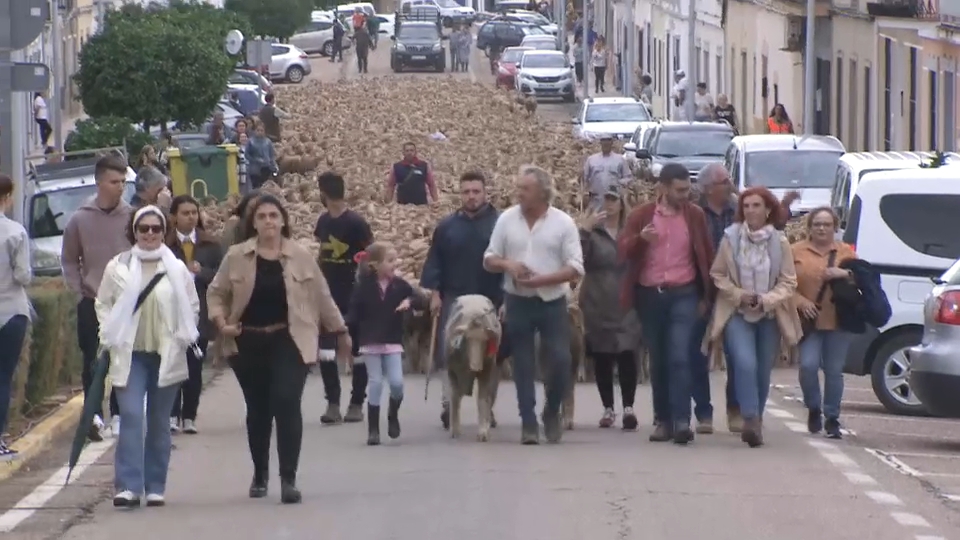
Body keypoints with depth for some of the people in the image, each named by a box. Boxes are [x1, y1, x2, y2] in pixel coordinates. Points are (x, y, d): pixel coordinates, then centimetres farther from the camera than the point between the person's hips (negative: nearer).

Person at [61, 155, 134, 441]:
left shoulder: (132, 217, -3)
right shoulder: (80, 219, -1)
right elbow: (69, 260, 8)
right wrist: (78, 290, -1)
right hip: (92, 303, 0)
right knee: (92, 361, -3)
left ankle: (118, 415, 14)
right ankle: (94, 414, 1)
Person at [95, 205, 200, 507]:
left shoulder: (177, 269, 1)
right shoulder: (117, 267, 0)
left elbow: (192, 308, 7)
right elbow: (103, 304, 6)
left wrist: (181, 339, -1)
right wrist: (110, 339, -2)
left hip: (167, 355, 1)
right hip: (130, 355, -1)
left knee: (159, 423, 7)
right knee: (131, 417, -12)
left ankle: (155, 487, 14)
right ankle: (128, 486, -14)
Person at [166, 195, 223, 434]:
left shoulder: (211, 245, 4)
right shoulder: (164, 245, -5)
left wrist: (201, 271, -12)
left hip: (200, 314, 2)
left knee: (195, 366, 5)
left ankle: (189, 417, 11)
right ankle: (172, 415, -1)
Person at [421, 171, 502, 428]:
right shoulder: (447, 226, 6)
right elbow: (434, 262, 6)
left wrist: (505, 299, -7)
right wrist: (434, 293, -3)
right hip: (453, 300, 1)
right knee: (448, 354, -4)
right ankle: (448, 404, 1)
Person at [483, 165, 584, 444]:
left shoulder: (563, 223, -5)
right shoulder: (507, 219, 2)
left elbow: (575, 268, -8)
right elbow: (489, 259, 7)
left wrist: (541, 280, -20)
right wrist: (508, 265, -15)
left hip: (552, 302, -2)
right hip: (518, 302, 2)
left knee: (560, 361, -7)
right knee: (523, 366, 4)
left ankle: (551, 412, 16)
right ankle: (529, 423, 10)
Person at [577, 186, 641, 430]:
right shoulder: (592, 231, 2)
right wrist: (584, 230, -23)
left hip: (626, 306, 0)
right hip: (598, 306, 0)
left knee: (627, 355, -9)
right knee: (602, 359, 4)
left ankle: (628, 407, -8)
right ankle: (608, 408, 12)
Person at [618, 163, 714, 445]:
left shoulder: (695, 215, 2)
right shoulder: (641, 215, 1)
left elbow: (706, 256, 8)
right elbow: (623, 249, -5)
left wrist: (706, 296, 6)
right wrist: (641, 238, -26)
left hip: (683, 294, -1)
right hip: (650, 295, 2)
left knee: (679, 357, -13)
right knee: (658, 361, 7)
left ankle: (682, 421, -16)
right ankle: (663, 421, 14)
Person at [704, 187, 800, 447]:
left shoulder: (780, 242, -4)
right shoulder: (731, 238, -4)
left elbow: (788, 281, -2)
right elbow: (718, 275, 1)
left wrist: (765, 299, -16)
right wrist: (739, 295, -12)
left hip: (769, 316, 2)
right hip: (737, 313, -2)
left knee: (763, 372, 6)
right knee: (745, 364, -20)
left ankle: (755, 421, 20)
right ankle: (751, 421, -25)